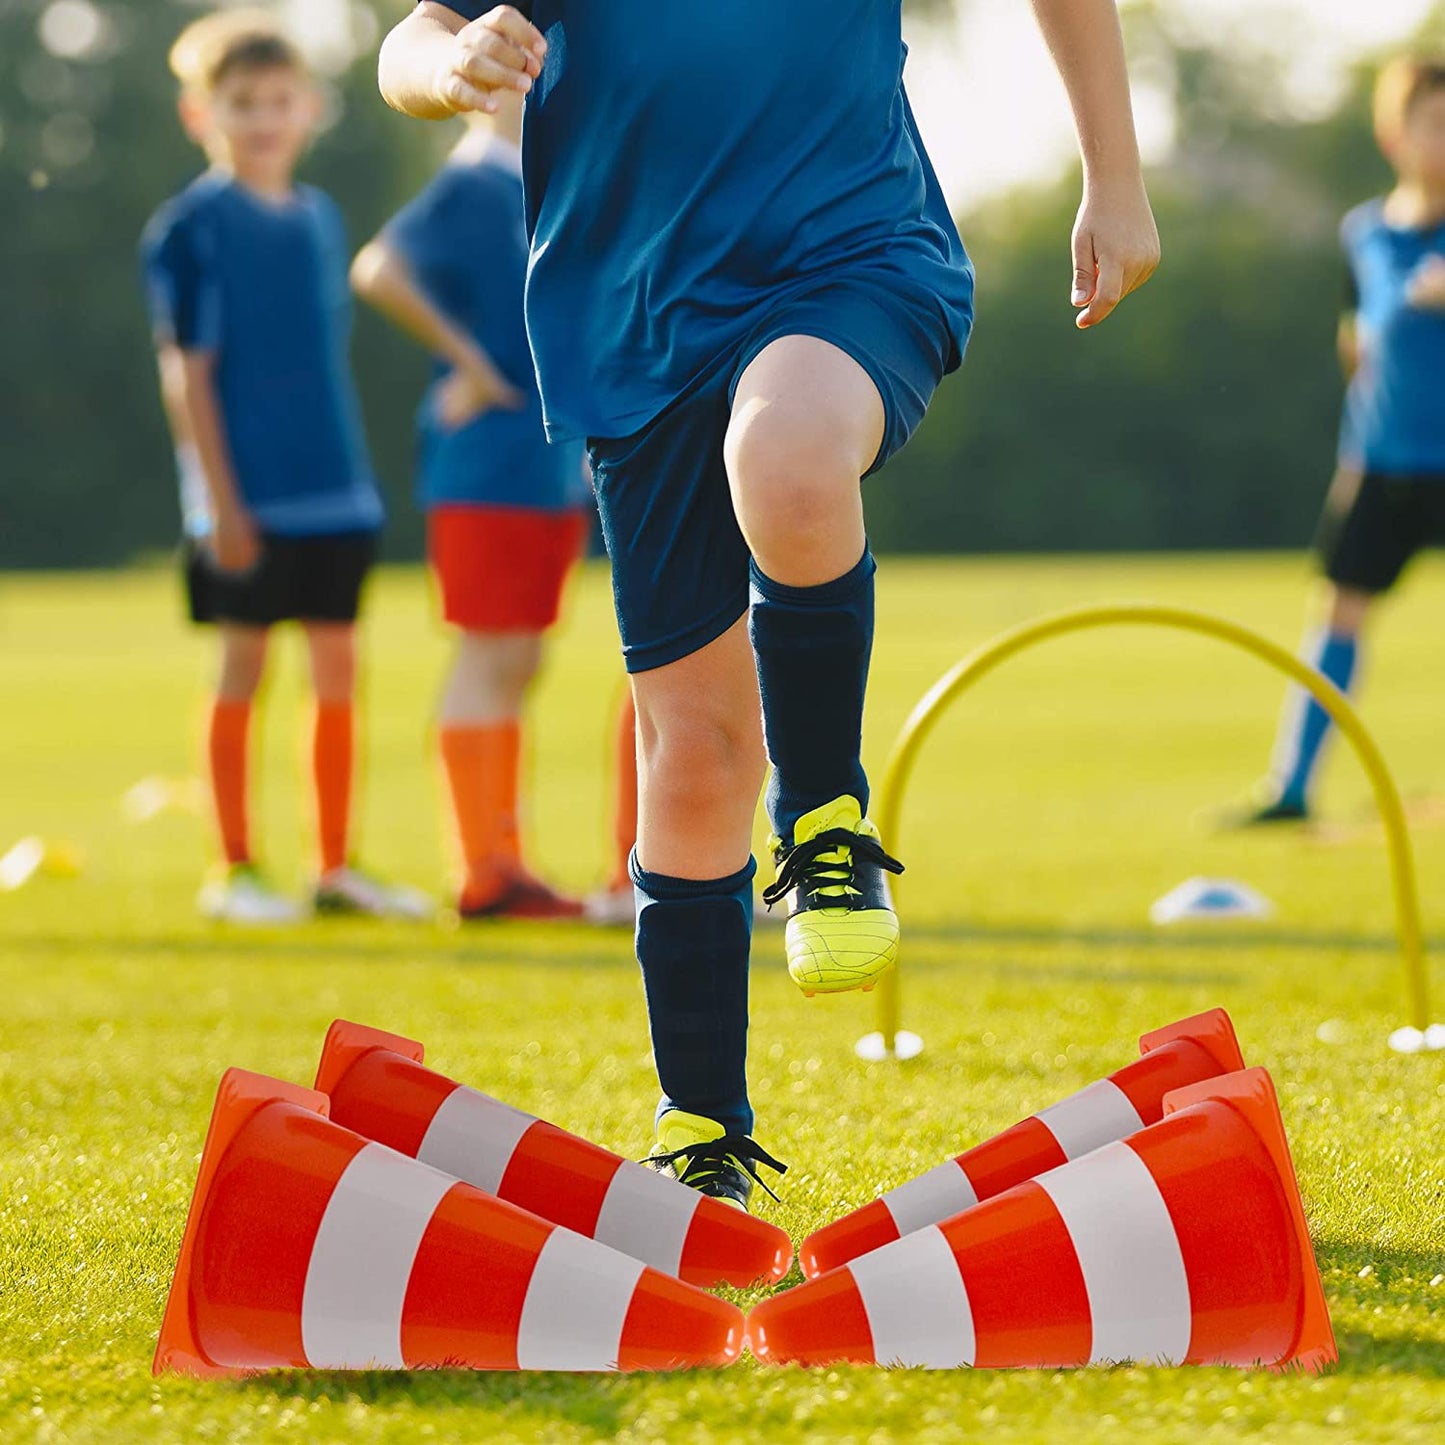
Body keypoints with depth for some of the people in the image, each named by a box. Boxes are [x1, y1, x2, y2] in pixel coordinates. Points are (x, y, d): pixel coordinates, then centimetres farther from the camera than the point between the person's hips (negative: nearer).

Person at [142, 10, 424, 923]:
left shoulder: (320, 220, 12)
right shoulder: (192, 228, -6)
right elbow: (188, 372, -9)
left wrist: (353, 478, 14)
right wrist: (220, 500, -13)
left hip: (335, 495, 6)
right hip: (249, 501, -6)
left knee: (338, 668, 7)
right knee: (244, 668, 0)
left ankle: (337, 866, 14)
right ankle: (235, 872, 8)